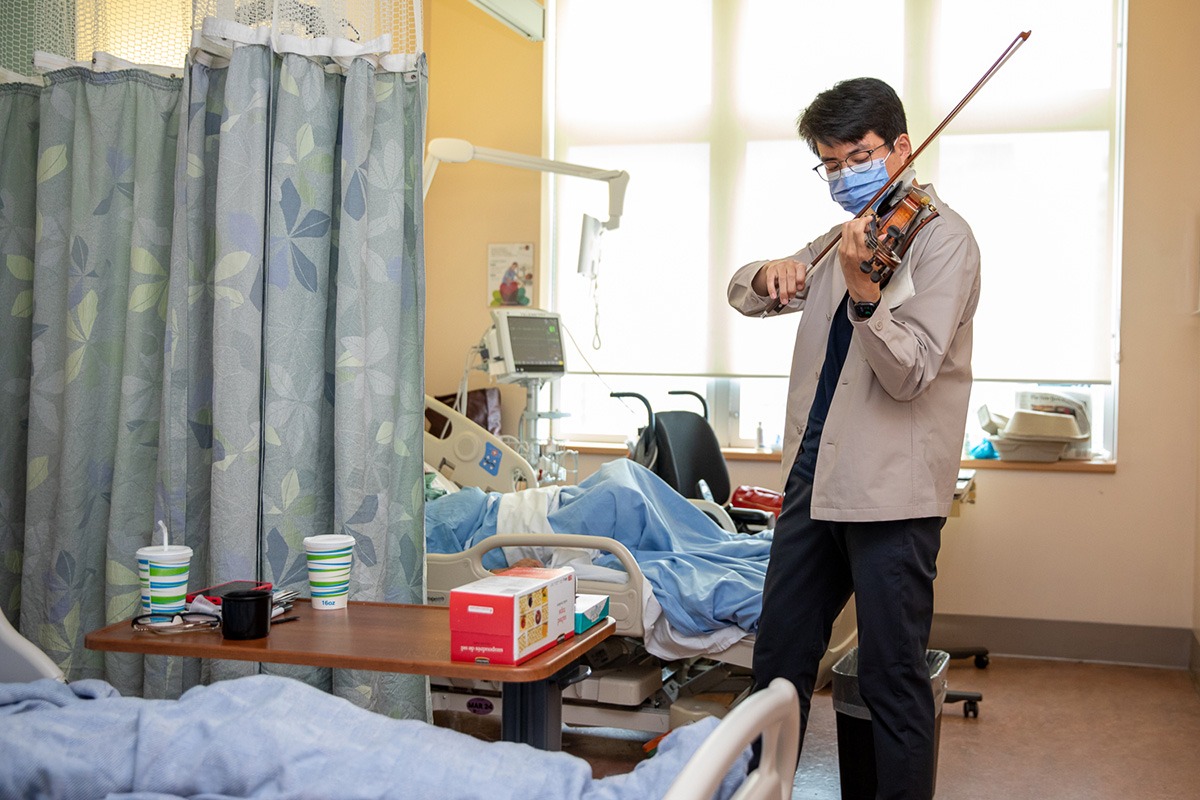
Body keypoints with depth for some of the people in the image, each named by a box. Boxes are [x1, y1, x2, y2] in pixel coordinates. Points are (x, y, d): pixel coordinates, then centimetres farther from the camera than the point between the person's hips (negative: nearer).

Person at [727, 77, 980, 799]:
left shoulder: (942, 237, -7)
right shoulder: (844, 238, 15)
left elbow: (910, 373, -17)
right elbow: (746, 293, 17)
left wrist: (861, 291, -34)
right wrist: (770, 277, -7)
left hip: (891, 487, -7)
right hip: (814, 470, 7)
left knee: (893, 676, 0)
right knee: (779, 658, 15)